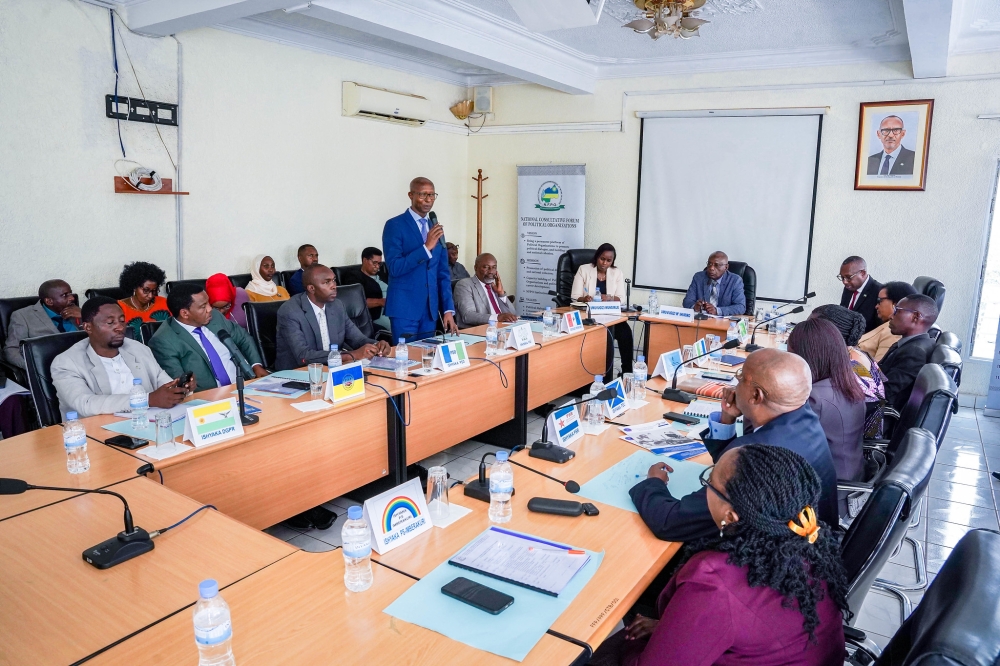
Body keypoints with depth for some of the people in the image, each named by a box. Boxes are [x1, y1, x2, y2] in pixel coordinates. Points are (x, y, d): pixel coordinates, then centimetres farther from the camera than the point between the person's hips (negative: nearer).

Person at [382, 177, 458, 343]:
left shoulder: (436, 229, 13)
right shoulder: (395, 225, -6)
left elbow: (443, 273, 12)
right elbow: (395, 268, -16)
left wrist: (448, 310, 5)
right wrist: (426, 247, -22)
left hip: (431, 309, 6)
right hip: (405, 308, -6)